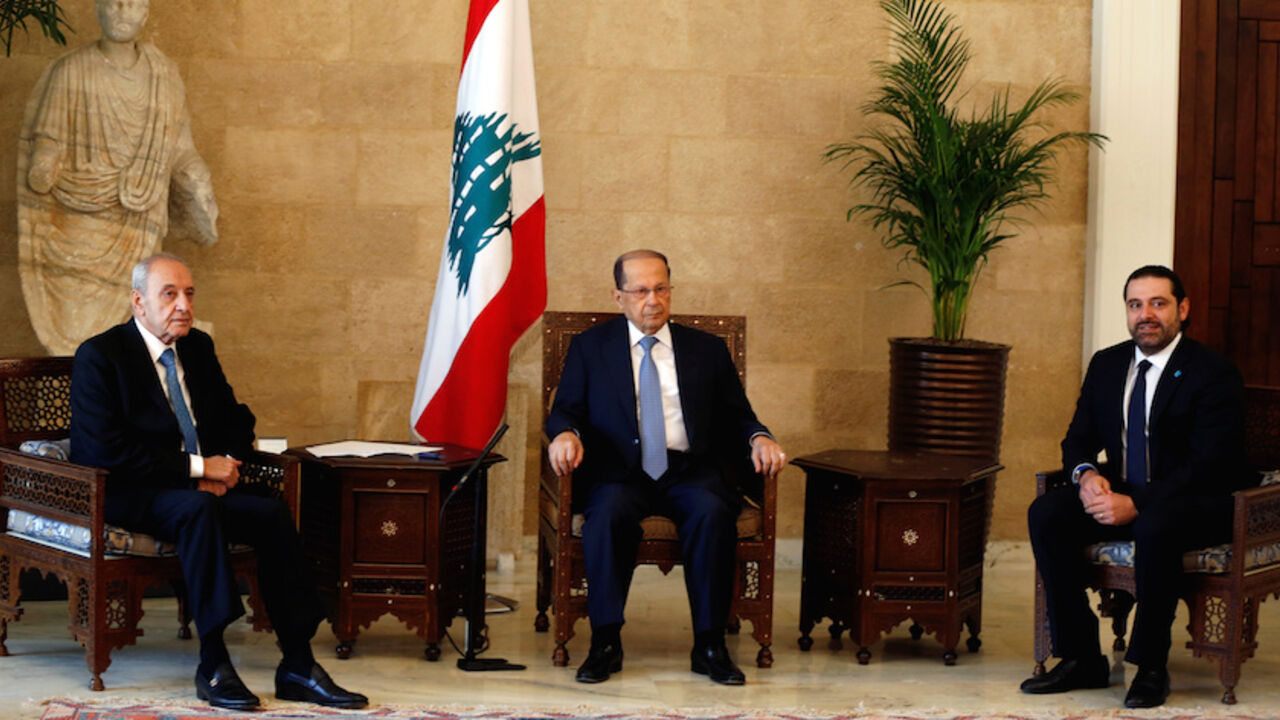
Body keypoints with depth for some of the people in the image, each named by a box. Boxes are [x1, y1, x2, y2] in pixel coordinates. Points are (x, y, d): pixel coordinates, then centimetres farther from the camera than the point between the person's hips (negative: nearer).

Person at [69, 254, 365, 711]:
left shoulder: (198, 347, 14)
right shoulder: (99, 356, -7)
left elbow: (236, 419, 21)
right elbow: (105, 450, -18)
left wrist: (224, 466, -3)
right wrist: (198, 467, -18)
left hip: (198, 486, 6)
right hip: (127, 494, -6)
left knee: (272, 514, -21)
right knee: (197, 509, -37)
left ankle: (298, 666, -21)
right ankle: (213, 666, -36)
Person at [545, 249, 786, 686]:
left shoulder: (707, 350, 17)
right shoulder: (590, 348, 14)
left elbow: (737, 418, 16)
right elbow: (565, 411, 9)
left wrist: (758, 439, -7)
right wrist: (566, 434, -15)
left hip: (690, 473, 1)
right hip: (621, 473, -1)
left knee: (713, 512, -33)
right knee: (610, 513, -35)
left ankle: (709, 646, -26)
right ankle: (605, 644, -27)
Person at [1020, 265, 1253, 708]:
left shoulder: (1214, 373, -11)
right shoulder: (1106, 364, 10)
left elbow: (1207, 466, -19)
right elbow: (1078, 439, 12)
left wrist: (1136, 504, -29)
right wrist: (1086, 474, -14)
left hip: (1196, 505, -6)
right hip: (1121, 494, 6)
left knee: (1155, 527, -40)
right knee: (1045, 514, -19)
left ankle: (1151, 667, -23)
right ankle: (1081, 659, -14)